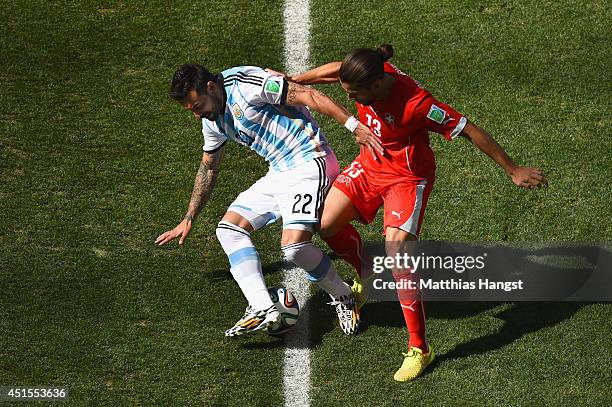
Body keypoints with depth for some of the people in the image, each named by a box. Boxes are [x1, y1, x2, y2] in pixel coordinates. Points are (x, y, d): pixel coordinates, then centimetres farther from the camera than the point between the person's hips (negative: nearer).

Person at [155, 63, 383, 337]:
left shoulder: (244, 84, -16)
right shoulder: (211, 119, 13)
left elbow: (306, 96, -18)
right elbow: (208, 169, 28)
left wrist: (354, 125, -24)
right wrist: (189, 219, 32)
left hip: (309, 163, -9)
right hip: (278, 175, 9)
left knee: (294, 245, -24)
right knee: (229, 228, -2)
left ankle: (342, 297, 2)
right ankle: (262, 309, -15)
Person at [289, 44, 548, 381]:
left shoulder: (416, 103, -36)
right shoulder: (370, 73, -20)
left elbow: (470, 131, -27)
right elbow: (336, 69, 5)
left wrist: (513, 171, -19)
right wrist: (293, 81, 11)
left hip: (407, 177, -7)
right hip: (371, 164, 7)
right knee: (327, 225, 4)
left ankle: (419, 349, -5)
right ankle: (365, 277, 36)